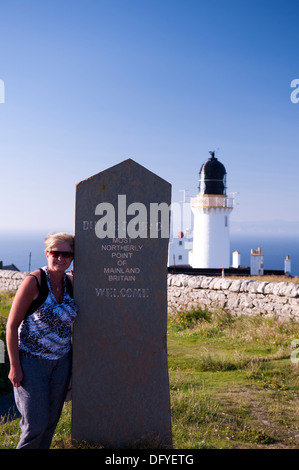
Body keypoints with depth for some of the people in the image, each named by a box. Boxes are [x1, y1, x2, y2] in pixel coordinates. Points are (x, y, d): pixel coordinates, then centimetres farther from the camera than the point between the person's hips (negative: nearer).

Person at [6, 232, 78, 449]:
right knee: (35, 424, -2)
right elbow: (12, 326, -13)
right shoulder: (33, 282, -16)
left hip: (61, 362, 5)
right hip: (32, 361, -5)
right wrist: (14, 366, -14)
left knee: (51, 421, 14)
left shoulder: (71, 282, 0)